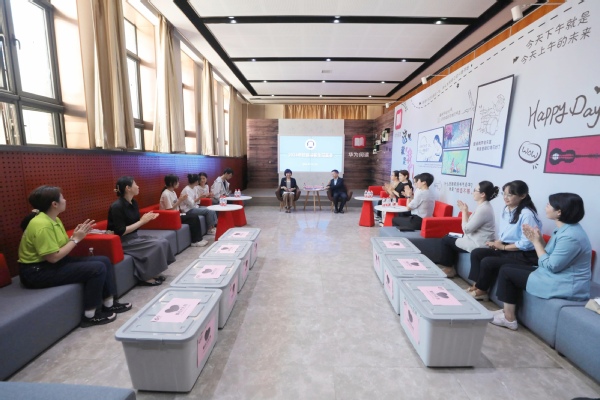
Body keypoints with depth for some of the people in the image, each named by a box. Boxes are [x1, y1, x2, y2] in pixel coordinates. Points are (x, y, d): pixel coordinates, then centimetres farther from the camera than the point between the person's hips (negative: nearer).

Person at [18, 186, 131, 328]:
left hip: (55, 263, 10)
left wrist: (77, 235, -8)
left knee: (104, 260, 2)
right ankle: (90, 315, -7)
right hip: (38, 271, -10)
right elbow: (54, 257, -25)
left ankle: (109, 304, 10)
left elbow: (63, 245, 6)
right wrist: (76, 239, -17)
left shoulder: (53, 219, 8)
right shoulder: (42, 225, -23)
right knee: (97, 268, -22)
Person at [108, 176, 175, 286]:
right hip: (123, 242, -8)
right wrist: (142, 221, -20)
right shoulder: (117, 206, -20)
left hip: (134, 237, 8)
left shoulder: (133, 203, 5)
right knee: (156, 246, -22)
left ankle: (153, 272, 0)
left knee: (163, 242, -9)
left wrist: (147, 218, -7)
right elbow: (122, 232, -22)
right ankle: (146, 278, -9)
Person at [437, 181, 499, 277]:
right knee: (450, 237, 17)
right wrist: (465, 211, 2)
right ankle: (450, 266, 20)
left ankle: (447, 268, 18)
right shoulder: (484, 206, 7)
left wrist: (464, 211, -14)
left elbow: (466, 229, -22)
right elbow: (470, 225, 10)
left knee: (446, 240, 3)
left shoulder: (483, 209, -25)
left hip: (477, 245, -10)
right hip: (477, 241, 10)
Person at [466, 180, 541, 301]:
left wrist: (503, 247, -14)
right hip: (506, 249, 9)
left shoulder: (527, 214, -20)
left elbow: (527, 243, -24)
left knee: (487, 262, -22)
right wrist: (497, 243, -4)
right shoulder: (507, 210, 7)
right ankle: (477, 286, -2)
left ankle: (481, 291, 1)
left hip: (524, 255, -9)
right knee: (476, 253, -6)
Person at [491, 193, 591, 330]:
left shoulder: (570, 236, -25)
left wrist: (536, 241, -15)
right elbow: (550, 256, 10)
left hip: (565, 286, -10)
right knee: (509, 267, 9)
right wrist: (539, 239, -3)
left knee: (506, 272, -7)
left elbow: (551, 266, -22)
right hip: (555, 276, 10)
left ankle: (509, 318, 4)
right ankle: (508, 311, 14)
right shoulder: (564, 228, 6)